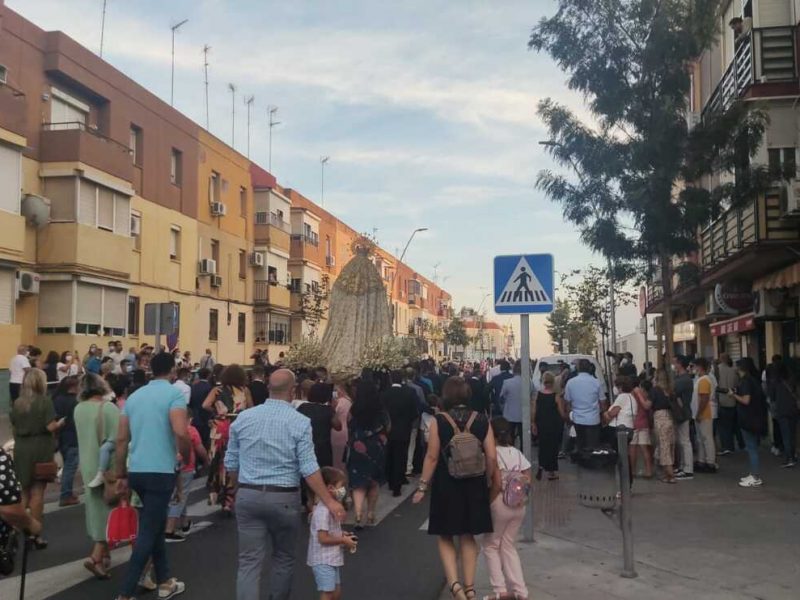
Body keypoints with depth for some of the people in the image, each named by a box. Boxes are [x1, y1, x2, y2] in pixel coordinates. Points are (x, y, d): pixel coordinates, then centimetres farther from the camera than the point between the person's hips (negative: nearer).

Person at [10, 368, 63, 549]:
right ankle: (35, 535, 4)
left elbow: (14, 426, 8)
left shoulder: (17, 403, 4)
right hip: (40, 449, -5)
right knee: (37, 493, 1)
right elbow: (51, 427, -16)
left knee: (23, 493, 17)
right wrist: (61, 423, 3)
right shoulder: (44, 401, -12)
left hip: (21, 449, 5)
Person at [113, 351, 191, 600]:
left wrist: (121, 475, 16)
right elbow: (180, 432, -21)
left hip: (136, 471, 7)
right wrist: (186, 455, -2)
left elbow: (121, 439, 11)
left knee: (155, 526, 20)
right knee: (147, 533, -2)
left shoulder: (134, 396, 12)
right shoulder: (174, 393, -7)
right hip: (160, 471, -7)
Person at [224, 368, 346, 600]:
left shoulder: (243, 418, 2)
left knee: (249, 561, 3)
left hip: (247, 496, 2)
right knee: (283, 557, 18)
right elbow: (309, 469, -13)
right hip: (284, 498, -2)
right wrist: (329, 502, -8)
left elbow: (231, 463, 7)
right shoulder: (300, 422, -9)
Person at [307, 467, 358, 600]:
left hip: (333, 559, 10)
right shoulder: (323, 511, -23)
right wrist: (343, 540, -16)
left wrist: (342, 535, 5)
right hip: (323, 561, -10)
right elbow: (323, 538, -25)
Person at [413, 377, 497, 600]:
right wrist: (489, 482, 9)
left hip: (446, 485, -2)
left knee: (446, 537, 12)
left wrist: (422, 487, -2)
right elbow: (492, 457, -6)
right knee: (468, 537, 17)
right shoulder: (482, 420, -5)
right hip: (474, 486, 2)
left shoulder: (438, 421, -11)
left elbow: (432, 457, -11)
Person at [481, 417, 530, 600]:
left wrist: (487, 501, -9)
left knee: (490, 545, 10)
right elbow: (528, 479, 3)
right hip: (519, 505, 6)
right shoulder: (518, 453, 6)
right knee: (509, 546, 16)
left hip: (500, 504, -6)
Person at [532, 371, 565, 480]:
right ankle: (551, 472, 16)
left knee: (542, 446, 19)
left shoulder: (537, 395, -7)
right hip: (554, 426, -2)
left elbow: (534, 412, -2)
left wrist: (534, 424, 10)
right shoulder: (556, 397, -14)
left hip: (541, 425, 2)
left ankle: (541, 466, 8)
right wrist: (567, 416, 11)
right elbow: (562, 414, -10)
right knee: (553, 447, 11)